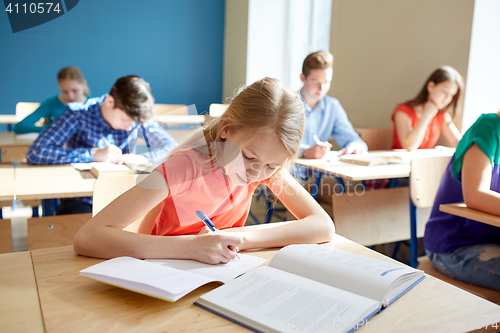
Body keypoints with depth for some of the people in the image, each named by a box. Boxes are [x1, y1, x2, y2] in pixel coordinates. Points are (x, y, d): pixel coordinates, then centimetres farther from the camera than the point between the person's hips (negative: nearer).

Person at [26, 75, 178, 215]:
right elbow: (35, 153, -20)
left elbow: (173, 149, -2)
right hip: (81, 201, -3)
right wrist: (93, 154, -24)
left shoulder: (137, 119, -3)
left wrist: (144, 158, -23)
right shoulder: (79, 115, -11)